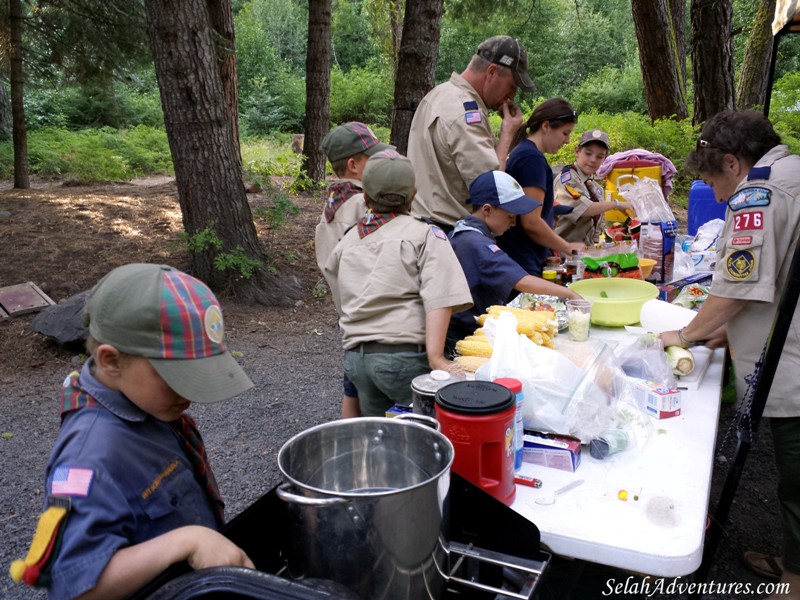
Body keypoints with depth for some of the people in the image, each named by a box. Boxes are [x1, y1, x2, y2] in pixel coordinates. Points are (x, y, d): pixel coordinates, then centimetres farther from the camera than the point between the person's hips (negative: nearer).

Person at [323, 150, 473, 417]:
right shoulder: (426, 235, -1)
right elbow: (439, 299, -14)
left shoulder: (346, 242, 14)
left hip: (354, 356, 5)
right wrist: (435, 356, -19)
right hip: (404, 354, -5)